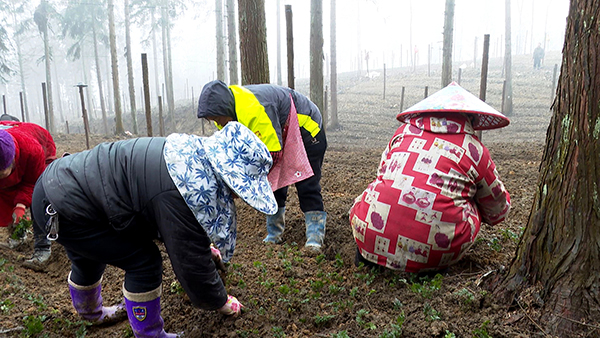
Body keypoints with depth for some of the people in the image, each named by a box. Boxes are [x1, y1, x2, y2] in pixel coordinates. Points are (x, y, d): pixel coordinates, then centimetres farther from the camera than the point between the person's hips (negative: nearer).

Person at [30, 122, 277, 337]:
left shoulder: (195, 156, -2)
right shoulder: (180, 194, -32)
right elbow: (190, 263, -21)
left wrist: (203, 248, 32)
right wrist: (221, 303, -4)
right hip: (64, 208, -10)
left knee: (89, 257, 31)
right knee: (143, 261, -8)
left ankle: (91, 314, 59)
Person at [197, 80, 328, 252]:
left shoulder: (255, 109, -41)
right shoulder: (227, 106, -11)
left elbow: (272, 154, -38)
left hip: (305, 125, -8)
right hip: (279, 134, 8)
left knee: (306, 184, -11)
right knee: (272, 181, 5)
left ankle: (315, 238, -5)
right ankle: (274, 234, 15)